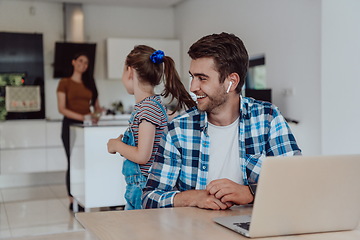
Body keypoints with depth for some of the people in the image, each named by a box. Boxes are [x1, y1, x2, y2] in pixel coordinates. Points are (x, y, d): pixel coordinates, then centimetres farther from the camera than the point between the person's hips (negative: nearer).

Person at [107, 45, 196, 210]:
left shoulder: (148, 107, -18)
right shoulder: (152, 103, 11)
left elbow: (142, 156, -21)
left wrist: (117, 145, -8)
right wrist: (124, 141, 7)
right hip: (136, 185, 9)